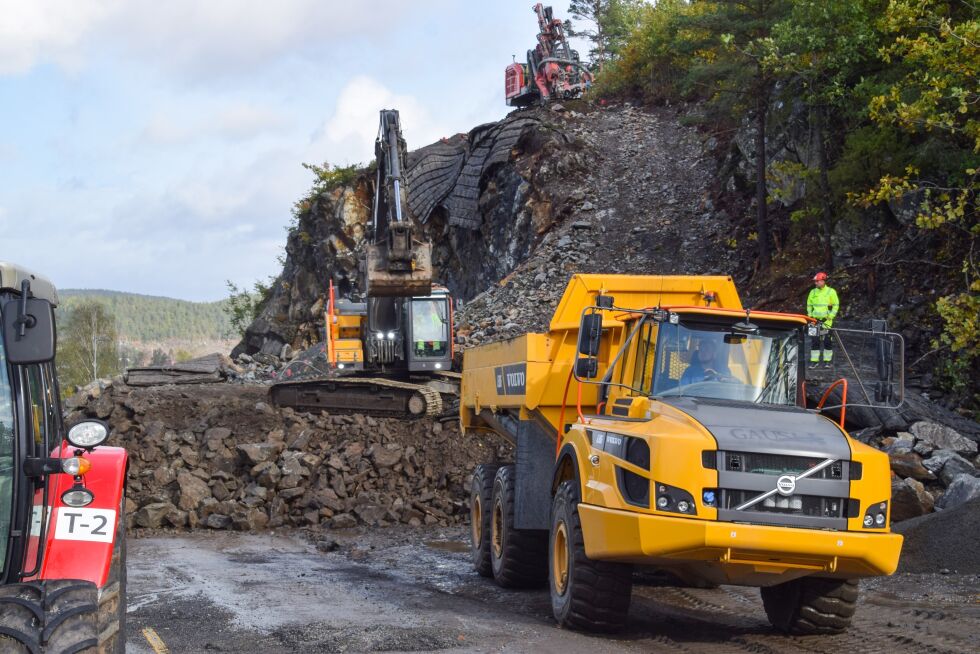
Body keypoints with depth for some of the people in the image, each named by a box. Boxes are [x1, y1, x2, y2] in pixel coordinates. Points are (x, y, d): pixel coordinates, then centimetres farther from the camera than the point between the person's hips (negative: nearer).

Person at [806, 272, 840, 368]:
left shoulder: (831, 292, 0)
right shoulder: (813, 292, 10)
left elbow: (836, 305, 2)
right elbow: (809, 305, 19)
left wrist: (831, 316, -7)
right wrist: (810, 315, 7)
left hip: (826, 320, -3)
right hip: (815, 320, 3)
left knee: (827, 341, -2)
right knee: (815, 341, 0)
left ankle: (827, 361, 6)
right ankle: (814, 360, 5)